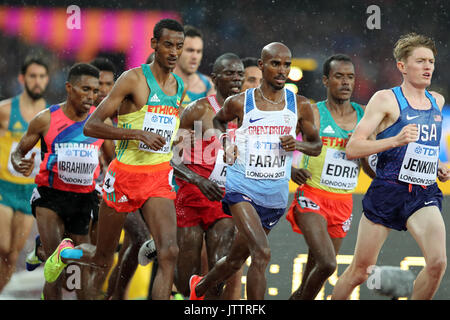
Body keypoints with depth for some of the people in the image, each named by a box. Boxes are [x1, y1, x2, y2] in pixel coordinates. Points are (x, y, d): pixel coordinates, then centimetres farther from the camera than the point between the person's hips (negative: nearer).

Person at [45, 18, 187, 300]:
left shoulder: (180, 87, 11)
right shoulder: (133, 79, -10)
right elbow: (91, 126, -15)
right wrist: (138, 134, -24)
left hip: (159, 178, 4)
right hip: (125, 174, -4)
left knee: (169, 253, -18)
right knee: (103, 258, 11)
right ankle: (66, 254, 44)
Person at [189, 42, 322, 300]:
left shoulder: (300, 106, 1)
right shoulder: (240, 103, -3)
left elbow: (317, 146, 11)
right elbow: (219, 120, 19)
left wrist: (297, 145, -11)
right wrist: (226, 143, 0)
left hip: (275, 197, 3)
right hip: (242, 189, -3)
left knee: (237, 259, 17)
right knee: (262, 253, -23)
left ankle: (199, 288, 45)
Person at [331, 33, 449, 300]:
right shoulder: (386, 100, -4)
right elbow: (352, 149, -10)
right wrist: (396, 140, -22)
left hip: (424, 195, 4)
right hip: (388, 191, -4)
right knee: (360, 271, 4)